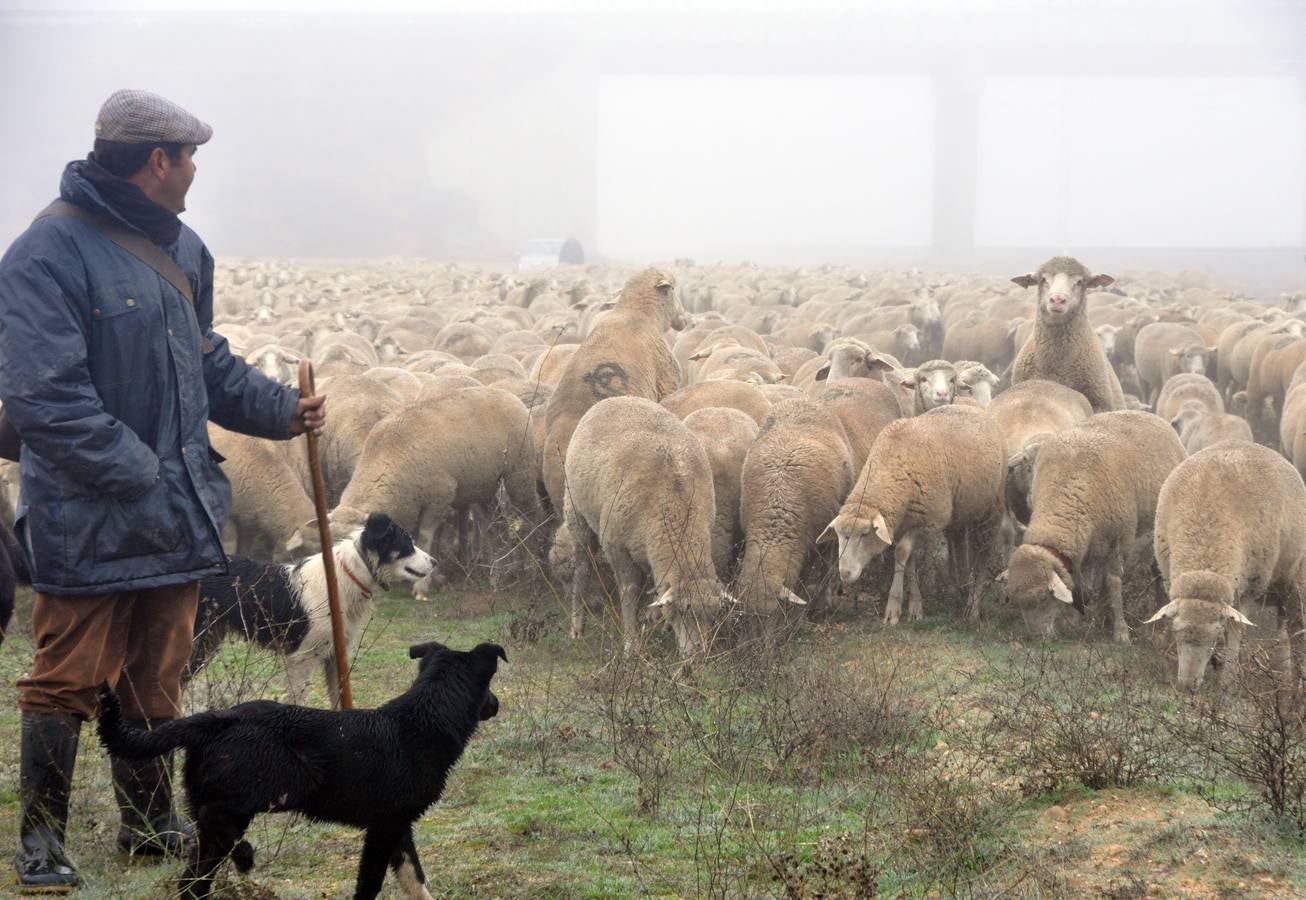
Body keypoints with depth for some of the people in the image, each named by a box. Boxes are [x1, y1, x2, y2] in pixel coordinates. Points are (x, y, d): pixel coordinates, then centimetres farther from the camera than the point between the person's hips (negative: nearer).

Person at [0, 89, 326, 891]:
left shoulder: (181, 249, 11)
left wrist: (281, 410, 10)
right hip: (88, 521, -8)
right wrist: (139, 473, -20)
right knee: (68, 680, -1)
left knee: (156, 679, 16)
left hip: (175, 517, 8)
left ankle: (152, 822, 28)